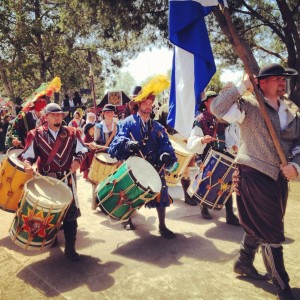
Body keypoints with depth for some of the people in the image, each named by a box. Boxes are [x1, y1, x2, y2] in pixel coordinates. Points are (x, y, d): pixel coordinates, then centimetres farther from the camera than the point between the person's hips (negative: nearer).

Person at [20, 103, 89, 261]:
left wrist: (77, 160, -15)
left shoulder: (72, 132, 3)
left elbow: (83, 150, 5)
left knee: (70, 214, -1)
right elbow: (28, 154, -2)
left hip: (67, 179, 0)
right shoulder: (36, 134, -1)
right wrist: (27, 164, -24)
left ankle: (70, 248, 11)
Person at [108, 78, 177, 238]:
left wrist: (166, 154, -20)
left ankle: (162, 226, 15)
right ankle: (127, 218, 39)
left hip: (154, 167, 3)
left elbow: (165, 143, 2)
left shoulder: (156, 126, 11)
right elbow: (119, 139, -13)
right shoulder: (128, 122, 0)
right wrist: (127, 143, -35)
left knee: (160, 194, 0)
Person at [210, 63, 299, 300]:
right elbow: (217, 108, -22)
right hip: (254, 175, -7)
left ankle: (244, 262, 43)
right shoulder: (248, 105, -9)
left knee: (259, 226, 20)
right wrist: (242, 87, -23)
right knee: (271, 232, -1)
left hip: (279, 178, 7)